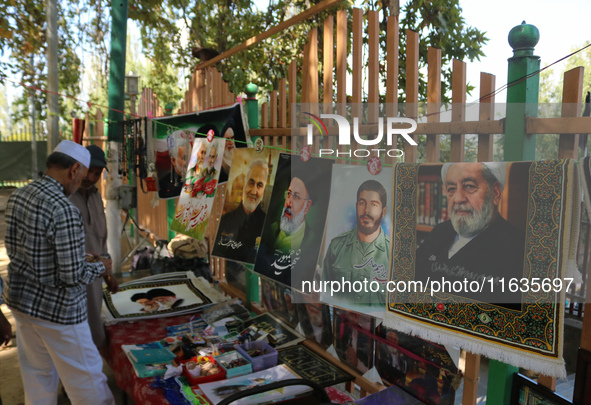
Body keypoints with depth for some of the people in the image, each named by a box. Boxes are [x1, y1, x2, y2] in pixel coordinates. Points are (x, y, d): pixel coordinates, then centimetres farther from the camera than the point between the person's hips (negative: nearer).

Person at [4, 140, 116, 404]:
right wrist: (100, 267, -6)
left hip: (20, 300, 8)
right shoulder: (64, 210, -26)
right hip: (55, 310, -8)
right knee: (86, 378, 9)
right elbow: (72, 276, -24)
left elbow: (13, 249, 12)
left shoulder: (17, 197, 0)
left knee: (37, 376, 22)